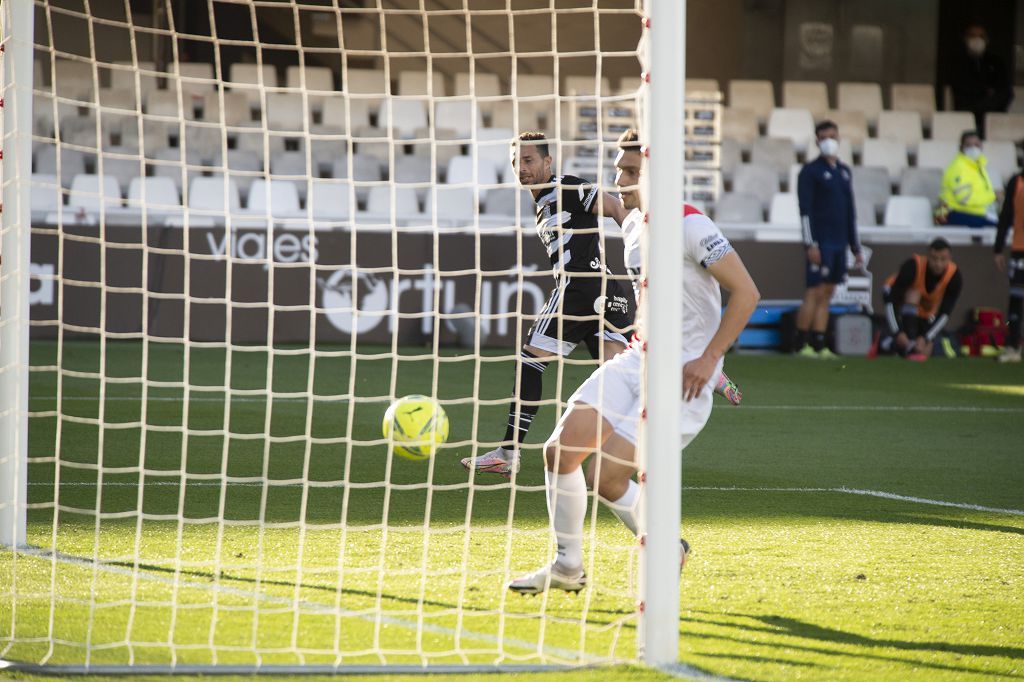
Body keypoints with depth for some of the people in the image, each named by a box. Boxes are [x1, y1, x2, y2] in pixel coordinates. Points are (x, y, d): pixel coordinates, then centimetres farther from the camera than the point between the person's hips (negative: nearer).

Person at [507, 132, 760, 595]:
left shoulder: (689, 226, -14)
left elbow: (746, 292, -17)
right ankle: (568, 566, 10)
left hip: (682, 377, -8)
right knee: (560, 447, -5)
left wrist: (709, 357, -21)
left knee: (605, 477, -16)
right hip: (637, 362, 8)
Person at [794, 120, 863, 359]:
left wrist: (855, 247, 18)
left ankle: (819, 345, 7)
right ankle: (802, 345, -7)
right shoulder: (810, 171, -4)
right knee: (815, 292, -10)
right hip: (820, 242, -7)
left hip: (839, 242, 7)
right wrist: (810, 243, -17)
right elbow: (805, 209, -10)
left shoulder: (844, 171, 17)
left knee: (827, 294, 6)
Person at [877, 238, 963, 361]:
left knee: (924, 353, -7)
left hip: (926, 312, 4)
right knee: (913, 294, -37)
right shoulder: (912, 267, -35)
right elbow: (891, 301, -33)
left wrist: (926, 338, -35)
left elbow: (945, 313, -26)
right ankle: (910, 346, -38)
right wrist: (897, 332, -42)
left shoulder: (955, 277, -28)